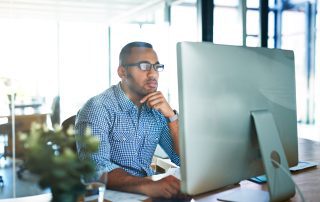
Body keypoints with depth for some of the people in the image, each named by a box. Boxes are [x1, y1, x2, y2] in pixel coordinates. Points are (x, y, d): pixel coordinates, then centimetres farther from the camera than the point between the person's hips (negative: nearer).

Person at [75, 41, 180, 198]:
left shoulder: (158, 108, 5)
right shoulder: (98, 108, -13)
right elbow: (97, 169, -25)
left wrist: (171, 115, -11)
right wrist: (148, 186, -39)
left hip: (147, 192, 5)